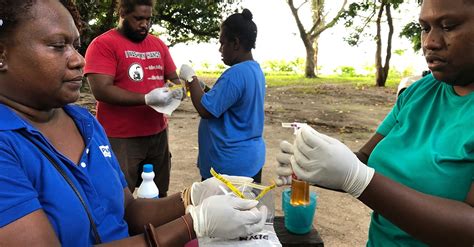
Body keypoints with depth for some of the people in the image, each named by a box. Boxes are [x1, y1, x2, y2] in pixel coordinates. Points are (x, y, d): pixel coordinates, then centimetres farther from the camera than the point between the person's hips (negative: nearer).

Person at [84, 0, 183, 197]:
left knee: (158, 197, 16)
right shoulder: (103, 44, -7)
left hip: (158, 133, 6)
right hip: (120, 138, -5)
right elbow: (101, 90, -17)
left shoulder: (158, 44, 11)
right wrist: (146, 99, -24)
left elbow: (174, 79, 18)